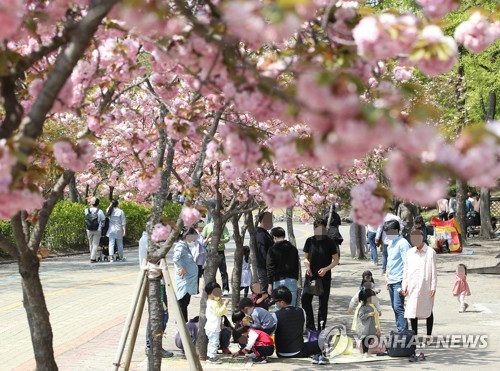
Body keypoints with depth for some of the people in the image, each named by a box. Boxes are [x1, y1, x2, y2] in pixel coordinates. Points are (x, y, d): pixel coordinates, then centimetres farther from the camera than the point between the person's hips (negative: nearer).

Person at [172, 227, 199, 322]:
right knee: (182, 303, -4)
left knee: (185, 303, 16)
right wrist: (182, 268, -22)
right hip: (184, 281, -10)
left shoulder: (185, 245, 12)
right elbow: (176, 259, -35)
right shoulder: (181, 246, -18)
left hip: (189, 280, 10)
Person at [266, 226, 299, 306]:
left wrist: (270, 284, -6)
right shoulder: (293, 249, 11)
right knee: (292, 306, 5)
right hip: (292, 280, 4)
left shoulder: (272, 250, -4)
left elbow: (270, 268, -7)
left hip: (279, 281, -4)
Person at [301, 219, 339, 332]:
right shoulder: (310, 241, 4)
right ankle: (310, 326, 5)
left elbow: (336, 260, -1)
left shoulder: (330, 242, -3)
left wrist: (326, 269, -16)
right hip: (311, 275, 2)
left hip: (324, 276, -2)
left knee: (323, 302, 2)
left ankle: (321, 328, 11)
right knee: (305, 299, -7)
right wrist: (307, 266, -10)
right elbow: (306, 258, 11)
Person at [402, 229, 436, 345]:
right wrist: (404, 286, 5)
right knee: (411, 310, 4)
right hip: (412, 287, 3)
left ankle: (429, 335, 13)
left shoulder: (430, 252, -1)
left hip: (425, 286, -3)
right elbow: (406, 270, 12)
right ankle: (414, 334, 14)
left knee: (427, 311, 5)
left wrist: (433, 287, -6)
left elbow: (433, 271, -2)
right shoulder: (410, 252, 10)